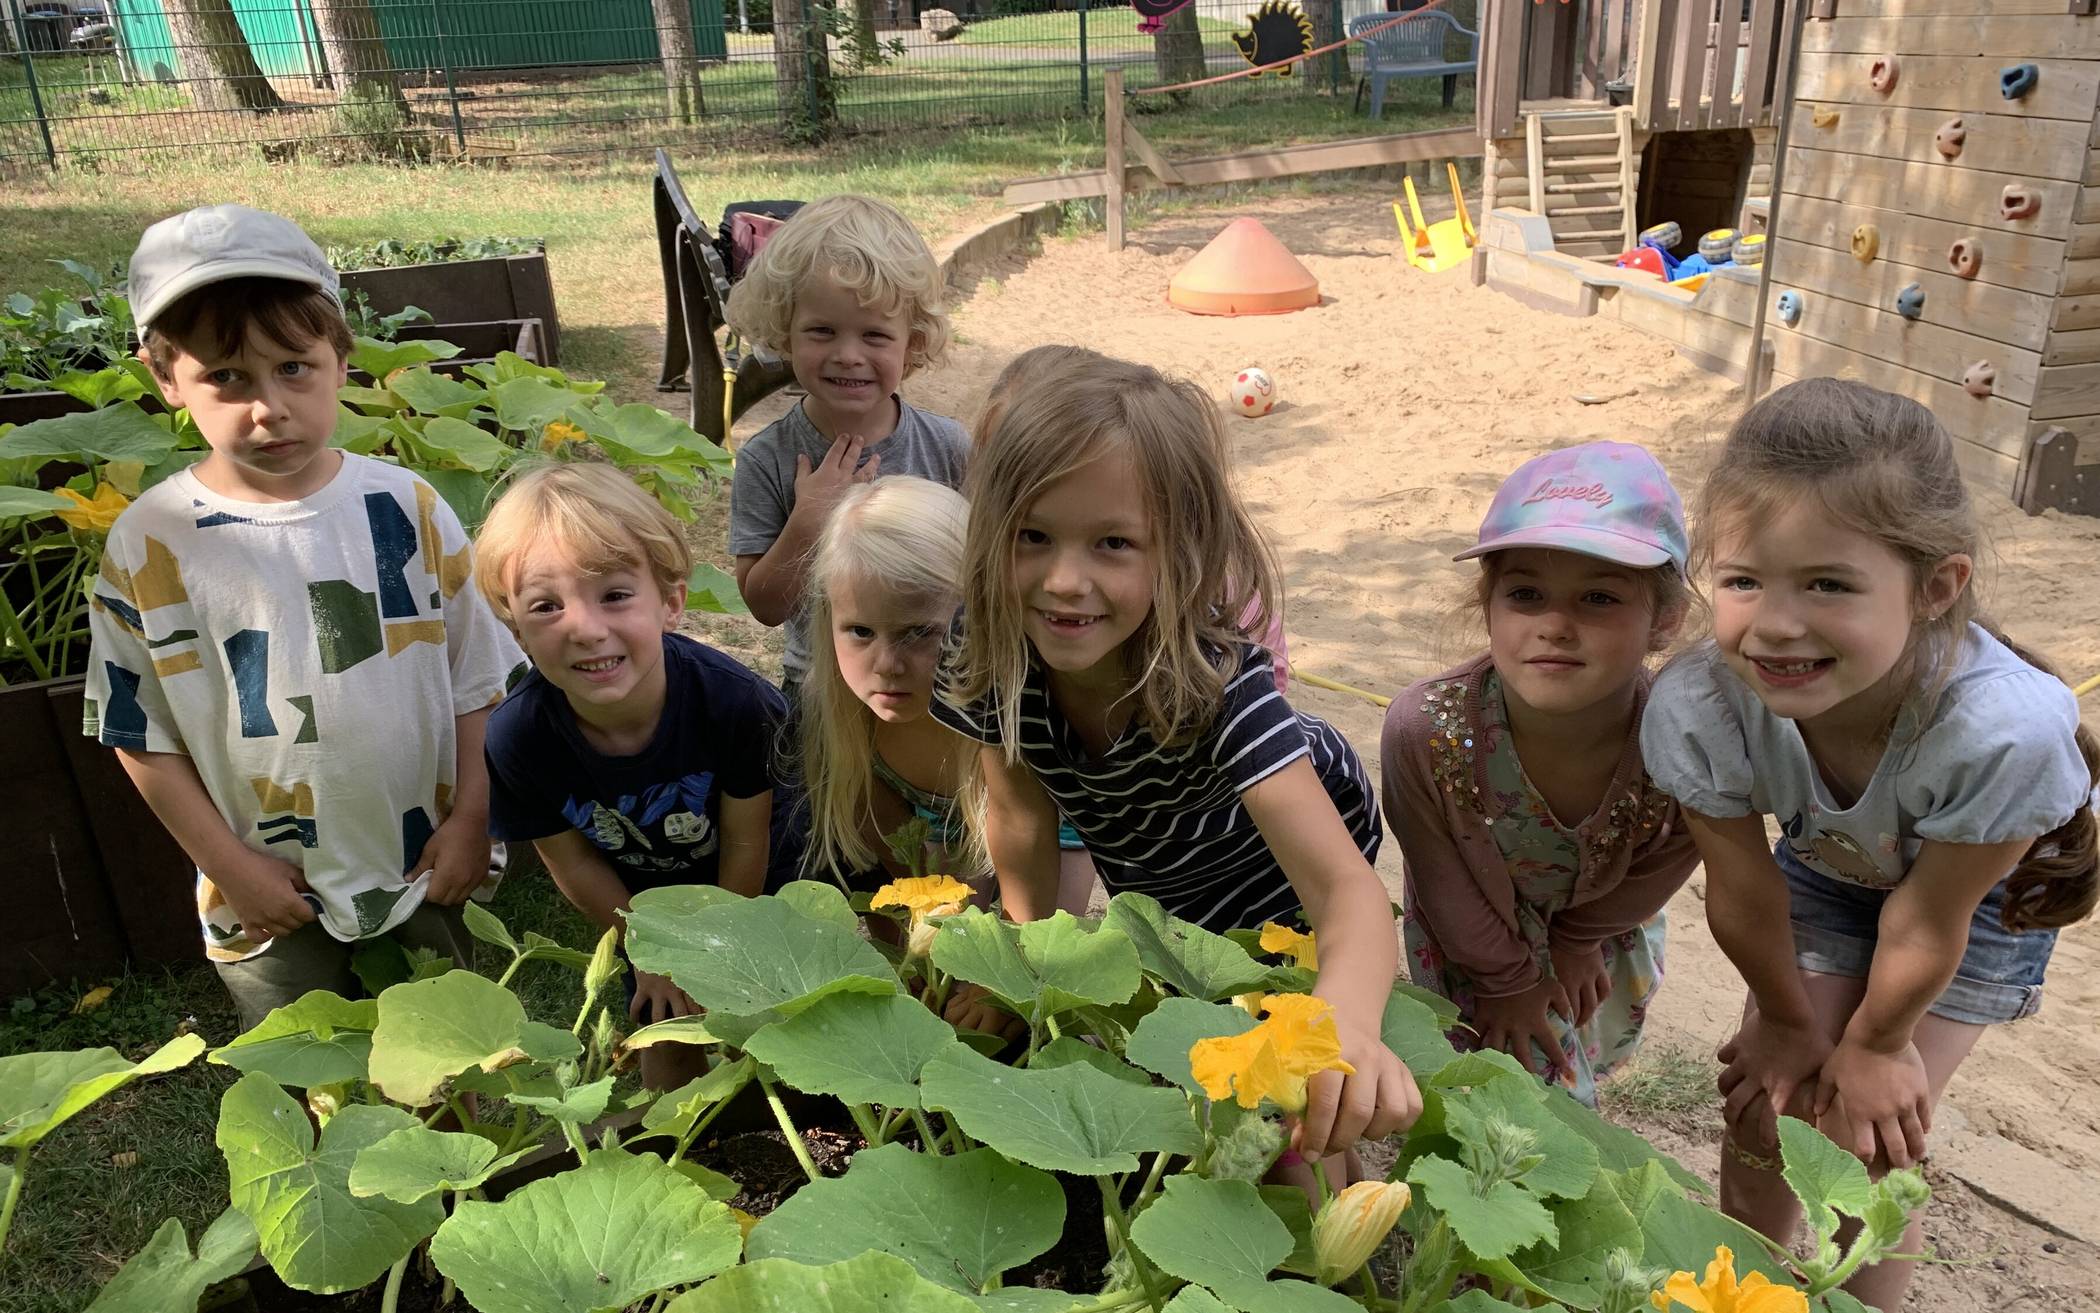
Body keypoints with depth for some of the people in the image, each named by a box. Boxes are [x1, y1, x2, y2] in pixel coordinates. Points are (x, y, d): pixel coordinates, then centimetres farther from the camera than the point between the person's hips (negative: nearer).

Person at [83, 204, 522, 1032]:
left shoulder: (405, 508, -10)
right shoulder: (150, 544, -12)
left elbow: (478, 682, -3)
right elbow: (142, 735, -4)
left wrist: (472, 817, -6)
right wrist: (230, 863, -7)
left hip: (431, 869, 1)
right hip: (272, 900, 0)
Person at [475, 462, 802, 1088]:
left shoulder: (736, 701, -38)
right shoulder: (517, 736, -32)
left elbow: (744, 844, -21)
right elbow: (573, 862, -13)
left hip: (753, 886, -1)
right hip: (643, 897, 1)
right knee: (667, 1036, 17)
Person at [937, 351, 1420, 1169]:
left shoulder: (1218, 682, -42)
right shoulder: (992, 660, -30)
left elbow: (1345, 883, -53)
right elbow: (1021, 820, -14)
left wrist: (1348, 1017, -72)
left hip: (1268, 876, -3)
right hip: (1142, 884, 4)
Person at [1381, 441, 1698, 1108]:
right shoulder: (1425, 729, -41)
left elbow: (1652, 874, -13)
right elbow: (1446, 884, -20)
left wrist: (1581, 939, 1)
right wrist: (1507, 975, -6)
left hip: (1604, 918, 3)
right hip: (1475, 932, -2)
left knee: (1597, 1053, 29)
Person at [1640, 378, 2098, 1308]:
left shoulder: (2004, 730, -44)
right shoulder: (1697, 709, -38)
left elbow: (1927, 921, -24)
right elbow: (1744, 897, -19)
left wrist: (1876, 1043, -8)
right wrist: (1788, 1023, -2)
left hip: (1981, 889, -1)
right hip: (1825, 866, 2)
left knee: (1877, 1124, -4)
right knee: (1768, 1098, 2)